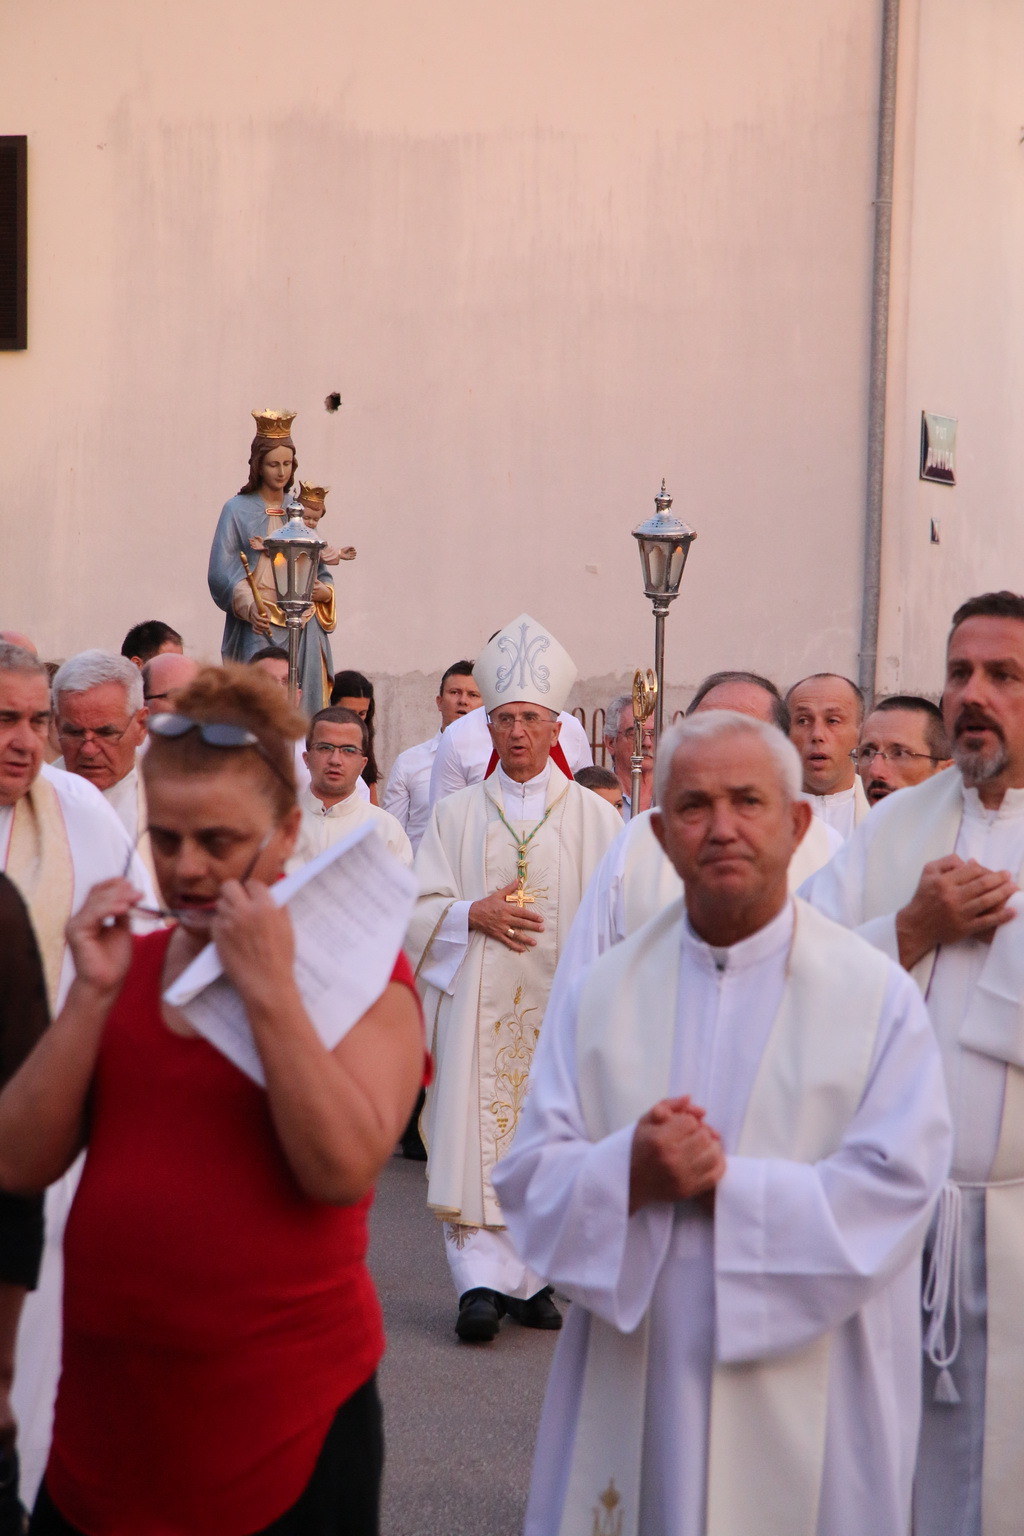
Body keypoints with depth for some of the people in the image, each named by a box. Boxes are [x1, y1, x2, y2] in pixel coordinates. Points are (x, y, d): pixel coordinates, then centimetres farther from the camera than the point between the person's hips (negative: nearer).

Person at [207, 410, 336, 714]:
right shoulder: (238, 510, 3)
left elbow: (319, 568, 19)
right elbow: (221, 571, -5)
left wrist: (324, 591, -4)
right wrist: (249, 607, -21)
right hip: (259, 626, -4)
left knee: (305, 705, -2)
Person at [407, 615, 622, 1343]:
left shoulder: (594, 818, 7)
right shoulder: (457, 814, 11)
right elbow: (421, 908, 9)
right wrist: (476, 914, -9)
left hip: (561, 1002, 0)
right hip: (480, 1003, 1)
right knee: (477, 1139, -7)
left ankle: (537, 1275, 11)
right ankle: (483, 1278, -4)